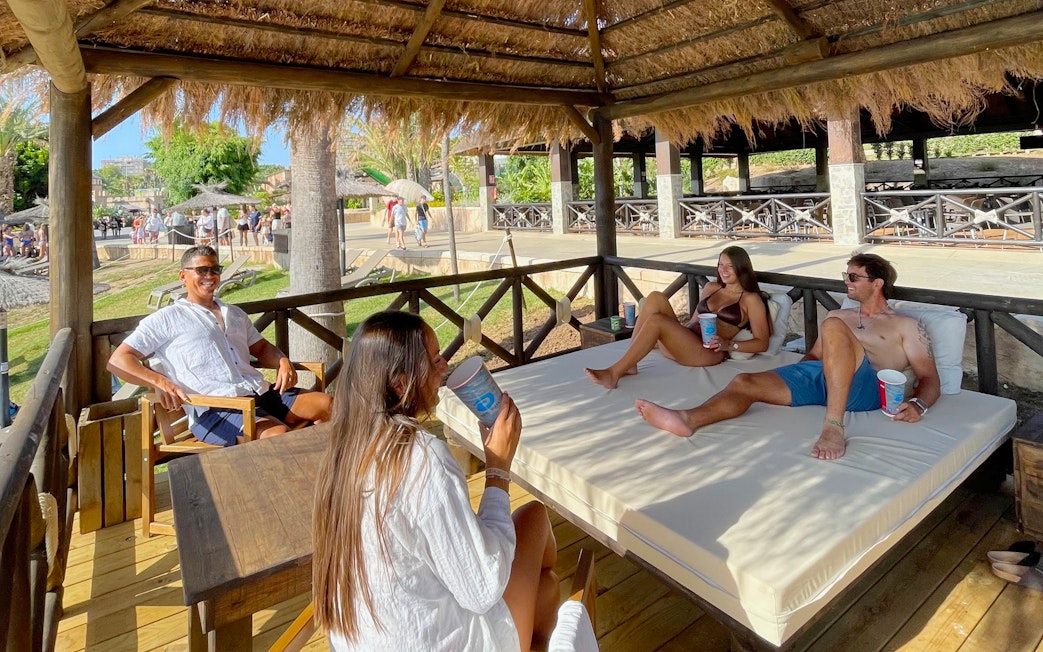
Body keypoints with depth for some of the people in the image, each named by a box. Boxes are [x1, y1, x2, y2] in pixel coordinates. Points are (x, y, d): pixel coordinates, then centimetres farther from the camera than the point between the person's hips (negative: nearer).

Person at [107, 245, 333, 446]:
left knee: (327, 404, -14)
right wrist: (160, 382, -16)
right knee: (278, 434, -34)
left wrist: (283, 361, 6)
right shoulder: (167, 319, 10)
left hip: (261, 393, 7)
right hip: (213, 410, -6)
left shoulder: (235, 314, 28)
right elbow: (117, 361, 4)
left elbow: (261, 348, 31)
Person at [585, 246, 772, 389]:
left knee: (656, 321, -31)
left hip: (708, 352, -6)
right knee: (656, 297, -19)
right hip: (680, 344, 6)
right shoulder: (711, 288, 25)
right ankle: (629, 364, -25)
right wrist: (676, 331, 9)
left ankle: (614, 373, -30)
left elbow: (762, 343, 4)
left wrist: (728, 345, -12)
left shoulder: (751, 299, 8)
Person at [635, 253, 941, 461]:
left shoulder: (907, 326, 17)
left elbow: (930, 378, 10)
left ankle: (833, 426, -39)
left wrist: (918, 404, -13)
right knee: (744, 382, -20)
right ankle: (688, 419, -45)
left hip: (864, 387, -5)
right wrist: (792, 374, 7)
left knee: (834, 326, -33)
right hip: (818, 375, 5)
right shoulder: (840, 316, 31)